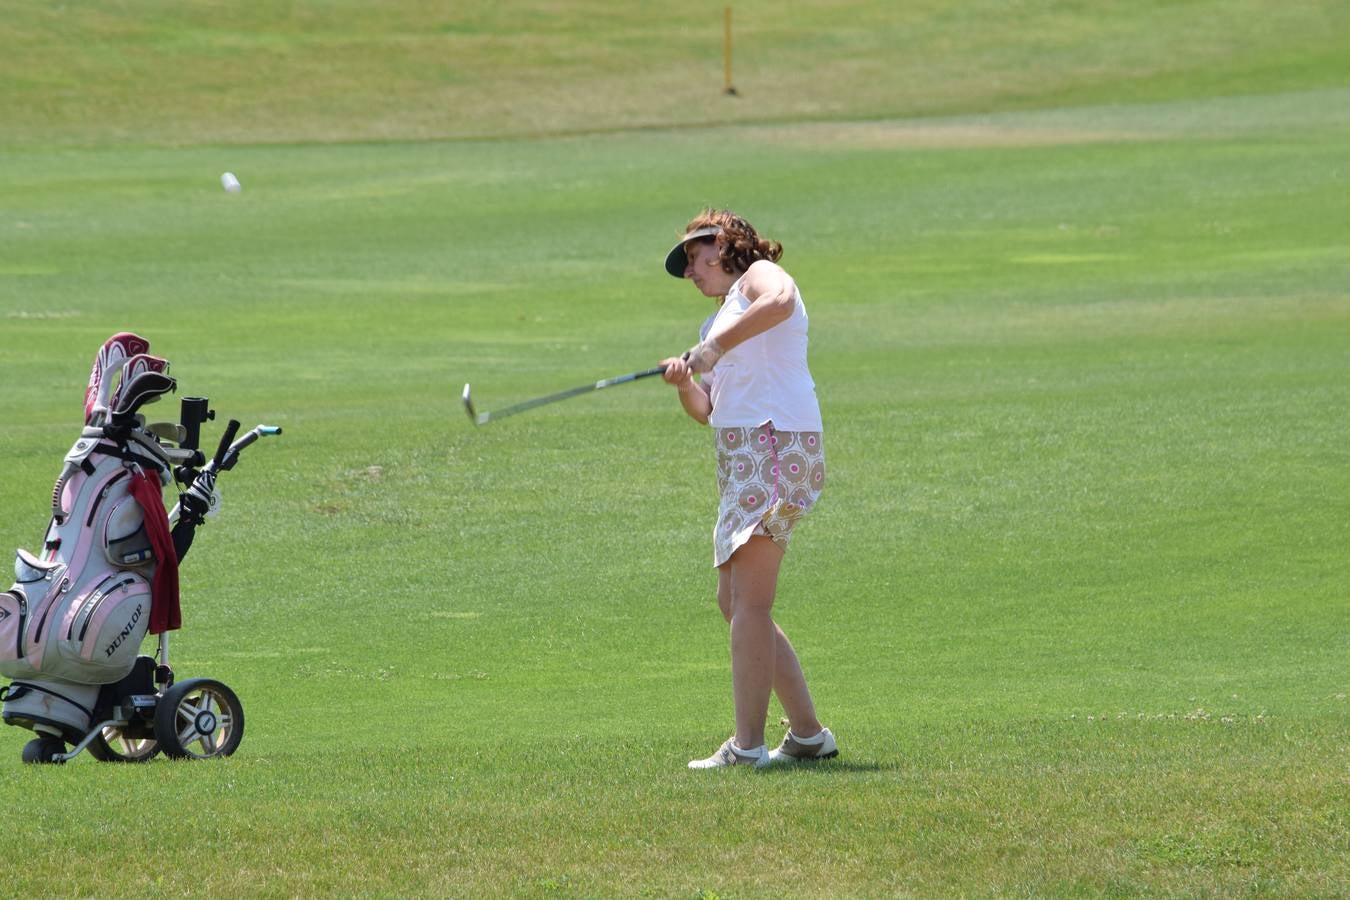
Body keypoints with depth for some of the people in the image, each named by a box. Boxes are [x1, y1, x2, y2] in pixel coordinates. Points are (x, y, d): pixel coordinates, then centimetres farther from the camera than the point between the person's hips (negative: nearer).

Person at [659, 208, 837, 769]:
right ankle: (808, 734, 15)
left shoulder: (759, 274, 2)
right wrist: (686, 383, 3)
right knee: (734, 603, 11)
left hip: (775, 442, -10)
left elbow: (779, 302, -25)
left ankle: (747, 746, -16)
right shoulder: (721, 318, 28)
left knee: (749, 601, -14)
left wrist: (714, 348, -22)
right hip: (741, 457, 10)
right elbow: (707, 412, 23)